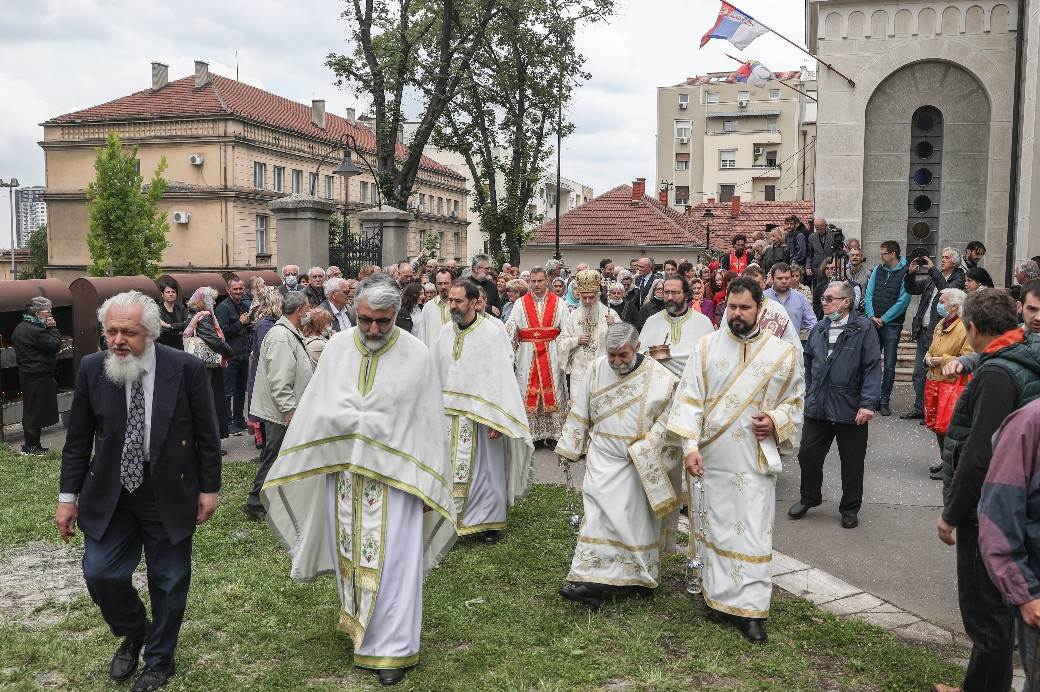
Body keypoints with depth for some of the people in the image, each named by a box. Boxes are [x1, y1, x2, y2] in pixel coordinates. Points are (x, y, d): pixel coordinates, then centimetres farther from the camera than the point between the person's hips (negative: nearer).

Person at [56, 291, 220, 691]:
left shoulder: (186, 368, -14)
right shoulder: (91, 369, -6)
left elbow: (207, 434, -5)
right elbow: (77, 440, 2)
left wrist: (209, 488, -3)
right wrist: (68, 496, 3)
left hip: (170, 494, -2)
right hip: (109, 494, 2)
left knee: (169, 583, 10)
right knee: (100, 573, 0)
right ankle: (133, 633, 32)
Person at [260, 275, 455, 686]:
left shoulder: (418, 356, -9)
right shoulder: (336, 349, 0)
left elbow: (428, 425, -6)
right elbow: (318, 413, 3)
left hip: (394, 475, -3)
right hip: (344, 471, 4)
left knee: (391, 561, 0)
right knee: (349, 555, 16)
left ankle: (392, 646, 13)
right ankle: (359, 624, 38)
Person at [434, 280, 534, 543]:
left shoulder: (491, 332, -11)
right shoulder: (445, 333, 6)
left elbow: (501, 376, -14)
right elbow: (436, 373, 11)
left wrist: (496, 419, -18)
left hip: (480, 415, -5)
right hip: (449, 414, 5)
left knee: (483, 468, 4)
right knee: (452, 466, 10)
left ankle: (489, 521, 18)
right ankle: (455, 517, 24)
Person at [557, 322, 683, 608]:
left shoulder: (662, 379, -11)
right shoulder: (597, 368, -2)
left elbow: (667, 421, -6)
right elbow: (580, 412, 7)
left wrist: (643, 450, -13)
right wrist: (569, 449, 11)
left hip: (639, 464, -1)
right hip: (602, 457, 2)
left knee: (635, 518, 7)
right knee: (601, 513, -7)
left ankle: (637, 577, 23)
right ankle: (592, 580, -3)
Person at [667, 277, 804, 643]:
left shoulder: (783, 352, 1)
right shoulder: (706, 346, 1)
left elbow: (795, 400, 11)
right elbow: (688, 398, -3)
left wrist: (776, 421, -10)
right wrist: (690, 445, -14)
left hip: (756, 459, -1)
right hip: (711, 457, 1)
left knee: (754, 533, 0)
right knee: (715, 527, 10)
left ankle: (749, 609, 8)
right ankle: (718, 595, 24)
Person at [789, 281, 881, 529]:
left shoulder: (864, 328, -9)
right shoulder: (818, 329, 9)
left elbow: (873, 367, -13)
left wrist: (868, 403, -19)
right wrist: (808, 395, 16)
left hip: (850, 409, -5)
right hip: (817, 406, 5)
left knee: (852, 462, 9)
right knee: (808, 454, 10)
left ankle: (850, 508, 25)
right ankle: (809, 497, 32)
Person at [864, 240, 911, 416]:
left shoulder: (905, 273, -6)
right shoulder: (878, 270, 10)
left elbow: (903, 301, -11)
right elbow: (869, 294, 7)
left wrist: (883, 319, -11)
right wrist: (871, 316, -6)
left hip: (892, 324, -4)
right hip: (874, 323, 4)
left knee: (889, 365, 0)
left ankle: (884, 401, 7)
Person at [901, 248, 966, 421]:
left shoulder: (958, 279, -4)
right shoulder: (932, 278, 15)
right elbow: (911, 289, 15)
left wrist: (932, 270, -21)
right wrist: (910, 273, -2)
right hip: (924, 332, 7)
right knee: (919, 372, 12)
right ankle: (919, 409, 21)